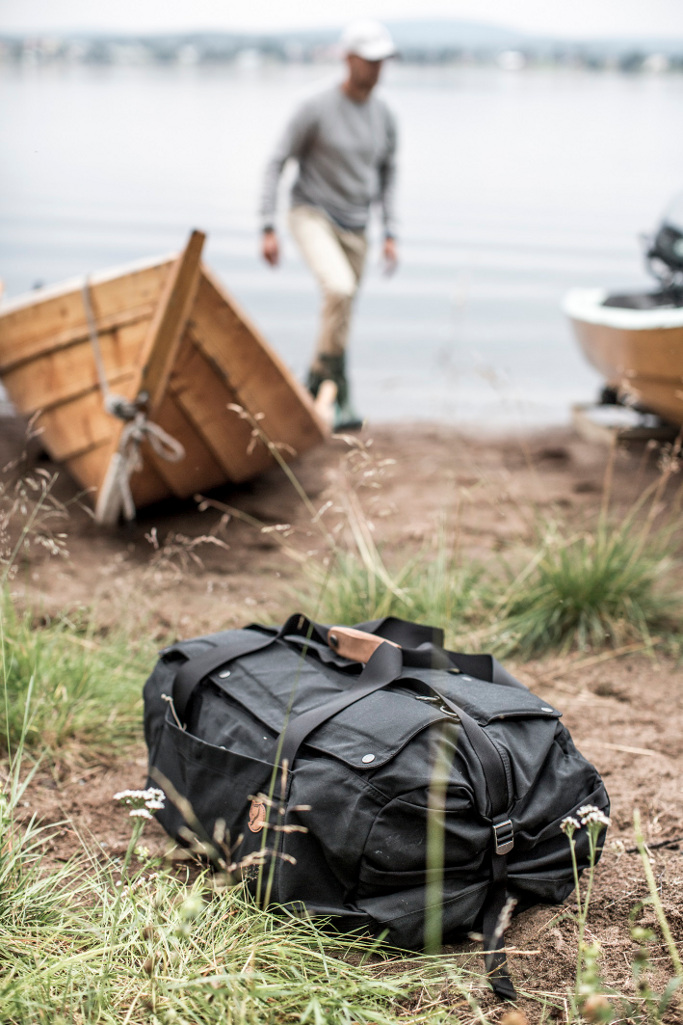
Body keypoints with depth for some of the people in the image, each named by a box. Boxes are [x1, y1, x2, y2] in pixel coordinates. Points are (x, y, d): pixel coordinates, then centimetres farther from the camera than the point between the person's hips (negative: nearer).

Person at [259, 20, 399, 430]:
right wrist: (269, 230, -15)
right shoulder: (316, 110, -16)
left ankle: (317, 390, 29)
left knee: (339, 320, 9)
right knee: (340, 289, -30)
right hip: (312, 216, -6)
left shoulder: (384, 116, 1)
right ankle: (339, 394, -20)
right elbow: (277, 164, -10)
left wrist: (391, 235, 4)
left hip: (354, 227, 6)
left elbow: (387, 174, 12)